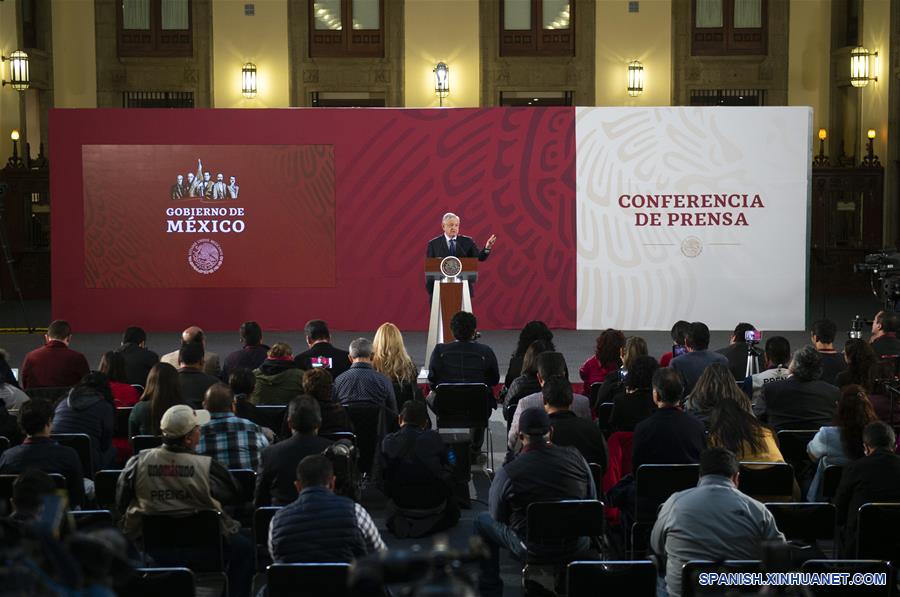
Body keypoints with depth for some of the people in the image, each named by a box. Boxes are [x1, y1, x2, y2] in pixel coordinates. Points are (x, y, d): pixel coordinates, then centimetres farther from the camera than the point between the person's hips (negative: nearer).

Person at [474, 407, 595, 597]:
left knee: (482, 521, 20)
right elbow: (593, 502, 5)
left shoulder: (506, 474, -18)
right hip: (578, 546, 4)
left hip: (534, 550, -3)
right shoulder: (575, 457, -8)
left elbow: (497, 516, -1)